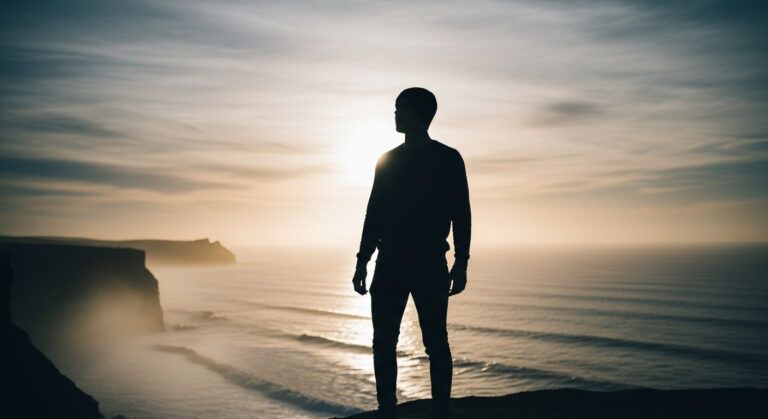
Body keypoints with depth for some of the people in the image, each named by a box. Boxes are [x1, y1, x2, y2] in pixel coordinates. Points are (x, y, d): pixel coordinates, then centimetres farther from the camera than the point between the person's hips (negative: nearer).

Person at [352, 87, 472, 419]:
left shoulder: (447, 158, 3)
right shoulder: (387, 160, 14)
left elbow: (460, 214, -1)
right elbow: (374, 212, 14)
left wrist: (461, 262, -8)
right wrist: (363, 260, 9)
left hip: (429, 264, -4)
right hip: (389, 263, 4)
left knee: (435, 344, -1)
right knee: (383, 343, 2)